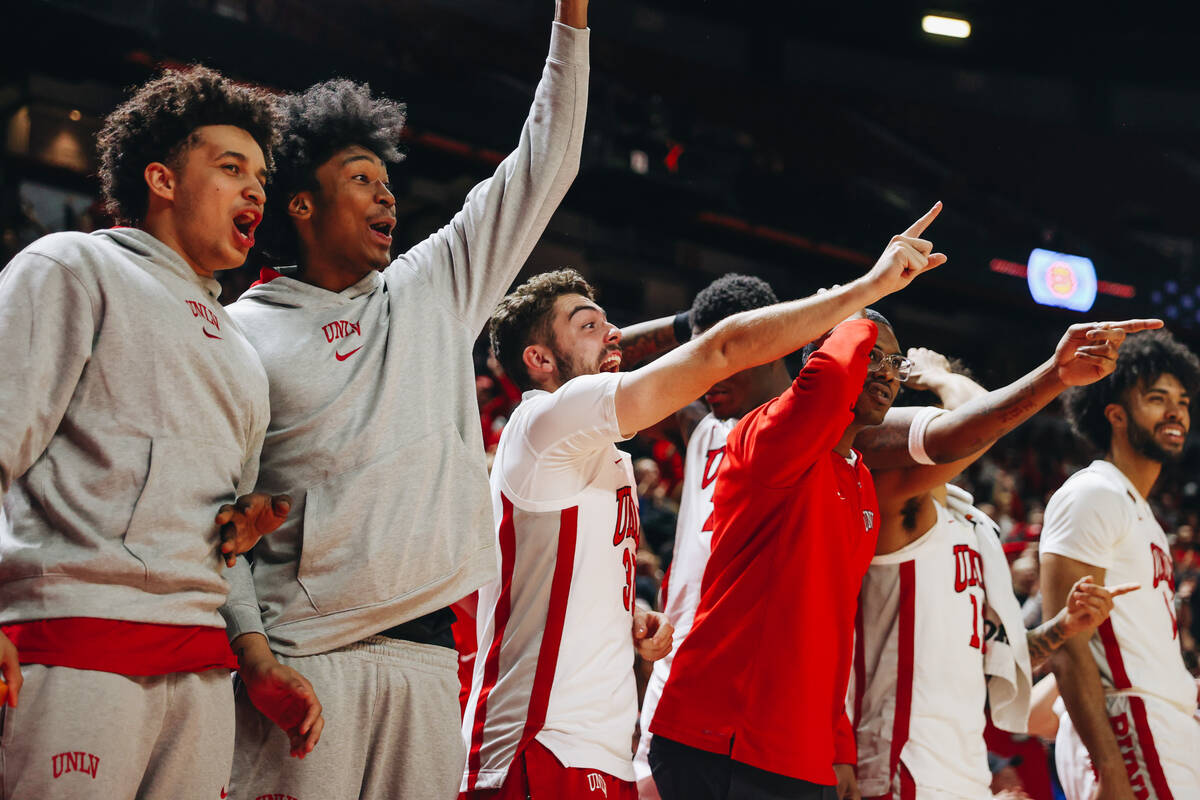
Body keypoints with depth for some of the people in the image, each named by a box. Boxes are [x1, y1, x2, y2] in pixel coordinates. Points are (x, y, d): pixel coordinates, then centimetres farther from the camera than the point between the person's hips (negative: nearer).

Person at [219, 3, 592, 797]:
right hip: (303, 655, -4)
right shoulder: (245, 331, 5)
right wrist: (251, 645, -10)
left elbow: (543, 166, 19)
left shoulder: (434, 292, 17)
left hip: (425, 651, 4)